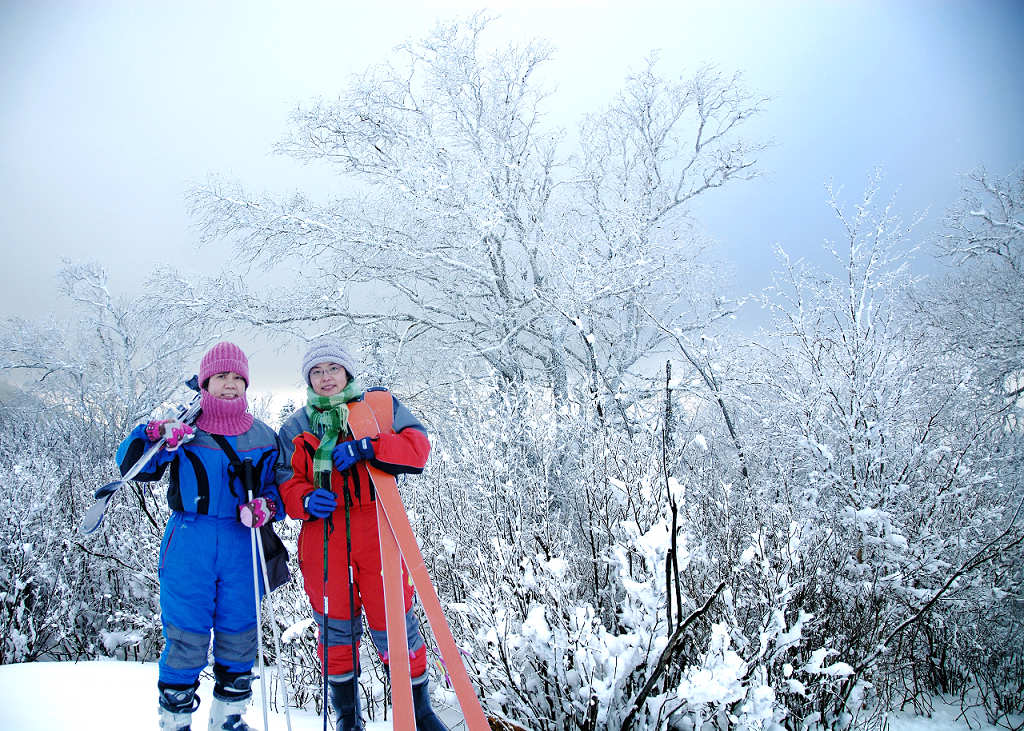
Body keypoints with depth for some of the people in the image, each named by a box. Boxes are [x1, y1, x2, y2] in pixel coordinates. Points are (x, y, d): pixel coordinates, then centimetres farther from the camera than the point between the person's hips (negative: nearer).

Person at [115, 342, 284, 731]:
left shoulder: (263, 437, 9)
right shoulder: (182, 428, 2)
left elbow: (276, 487, 15)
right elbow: (131, 466, -3)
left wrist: (267, 506, -7)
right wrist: (156, 437, -22)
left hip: (243, 548, 2)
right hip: (189, 546, -2)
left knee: (239, 637, 10)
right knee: (185, 637, 1)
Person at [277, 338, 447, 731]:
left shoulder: (382, 405, 8)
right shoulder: (295, 427, 15)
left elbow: (418, 445, -4)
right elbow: (286, 479, 11)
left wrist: (368, 448, -19)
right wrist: (305, 499, -12)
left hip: (376, 528, -2)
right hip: (322, 534, 2)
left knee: (393, 620, 0)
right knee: (336, 625, 8)